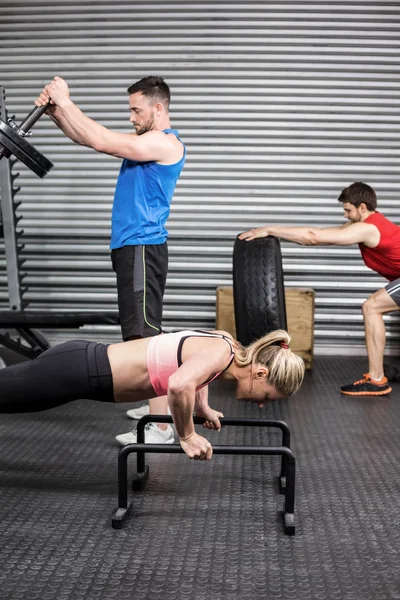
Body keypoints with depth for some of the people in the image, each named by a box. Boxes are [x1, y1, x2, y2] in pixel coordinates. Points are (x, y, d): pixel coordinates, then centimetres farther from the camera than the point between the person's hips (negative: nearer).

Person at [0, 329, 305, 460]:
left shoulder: (223, 346, 4)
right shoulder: (220, 352, -22)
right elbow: (179, 385, -42)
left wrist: (204, 408, 21)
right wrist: (187, 436, -25)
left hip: (88, 362, 9)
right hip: (79, 370, -9)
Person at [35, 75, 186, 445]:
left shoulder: (165, 143, -12)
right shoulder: (147, 142, 18)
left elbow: (102, 142, -20)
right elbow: (86, 139, 17)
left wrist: (66, 102, -11)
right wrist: (55, 112, 3)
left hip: (142, 247, -10)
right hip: (132, 246, 10)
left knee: (145, 333, -11)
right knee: (146, 331, 16)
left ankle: (161, 427, -7)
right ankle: (162, 405, 27)